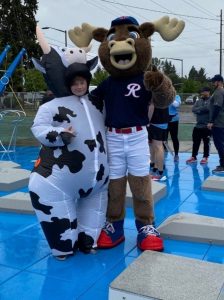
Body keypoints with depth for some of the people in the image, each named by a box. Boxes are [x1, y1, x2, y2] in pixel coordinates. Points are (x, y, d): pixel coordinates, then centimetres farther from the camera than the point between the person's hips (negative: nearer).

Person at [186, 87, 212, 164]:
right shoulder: (198, 101, 13)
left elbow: (208, 108, -21)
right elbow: (193, 109, -1)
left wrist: (199, 109, -9)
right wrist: (204, 108, -13)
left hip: (207, 126, -5)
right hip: (198, 125, 5)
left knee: (206, 142, 5)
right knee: (195, 142, 9)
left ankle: (205, 157, 17)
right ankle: (193, 157, 19)